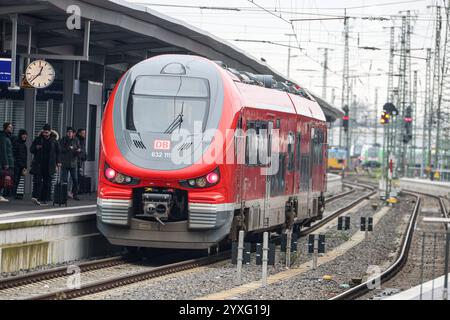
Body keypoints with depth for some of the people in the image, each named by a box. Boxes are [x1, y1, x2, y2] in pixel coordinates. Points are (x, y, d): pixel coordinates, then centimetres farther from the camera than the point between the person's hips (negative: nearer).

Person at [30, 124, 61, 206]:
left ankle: (44, 199, 5)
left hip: (49, 166, 0)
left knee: (47, 182, 0)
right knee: (37, 180, -13)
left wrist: (58, 162, 1)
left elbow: (57, 152, 11)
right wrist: (36, 148, -11)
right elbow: (31, 149, 11)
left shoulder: (54, 141, 5)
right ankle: (35, 196, -21)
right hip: (38, 164, 0)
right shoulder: (38, 139, 6)